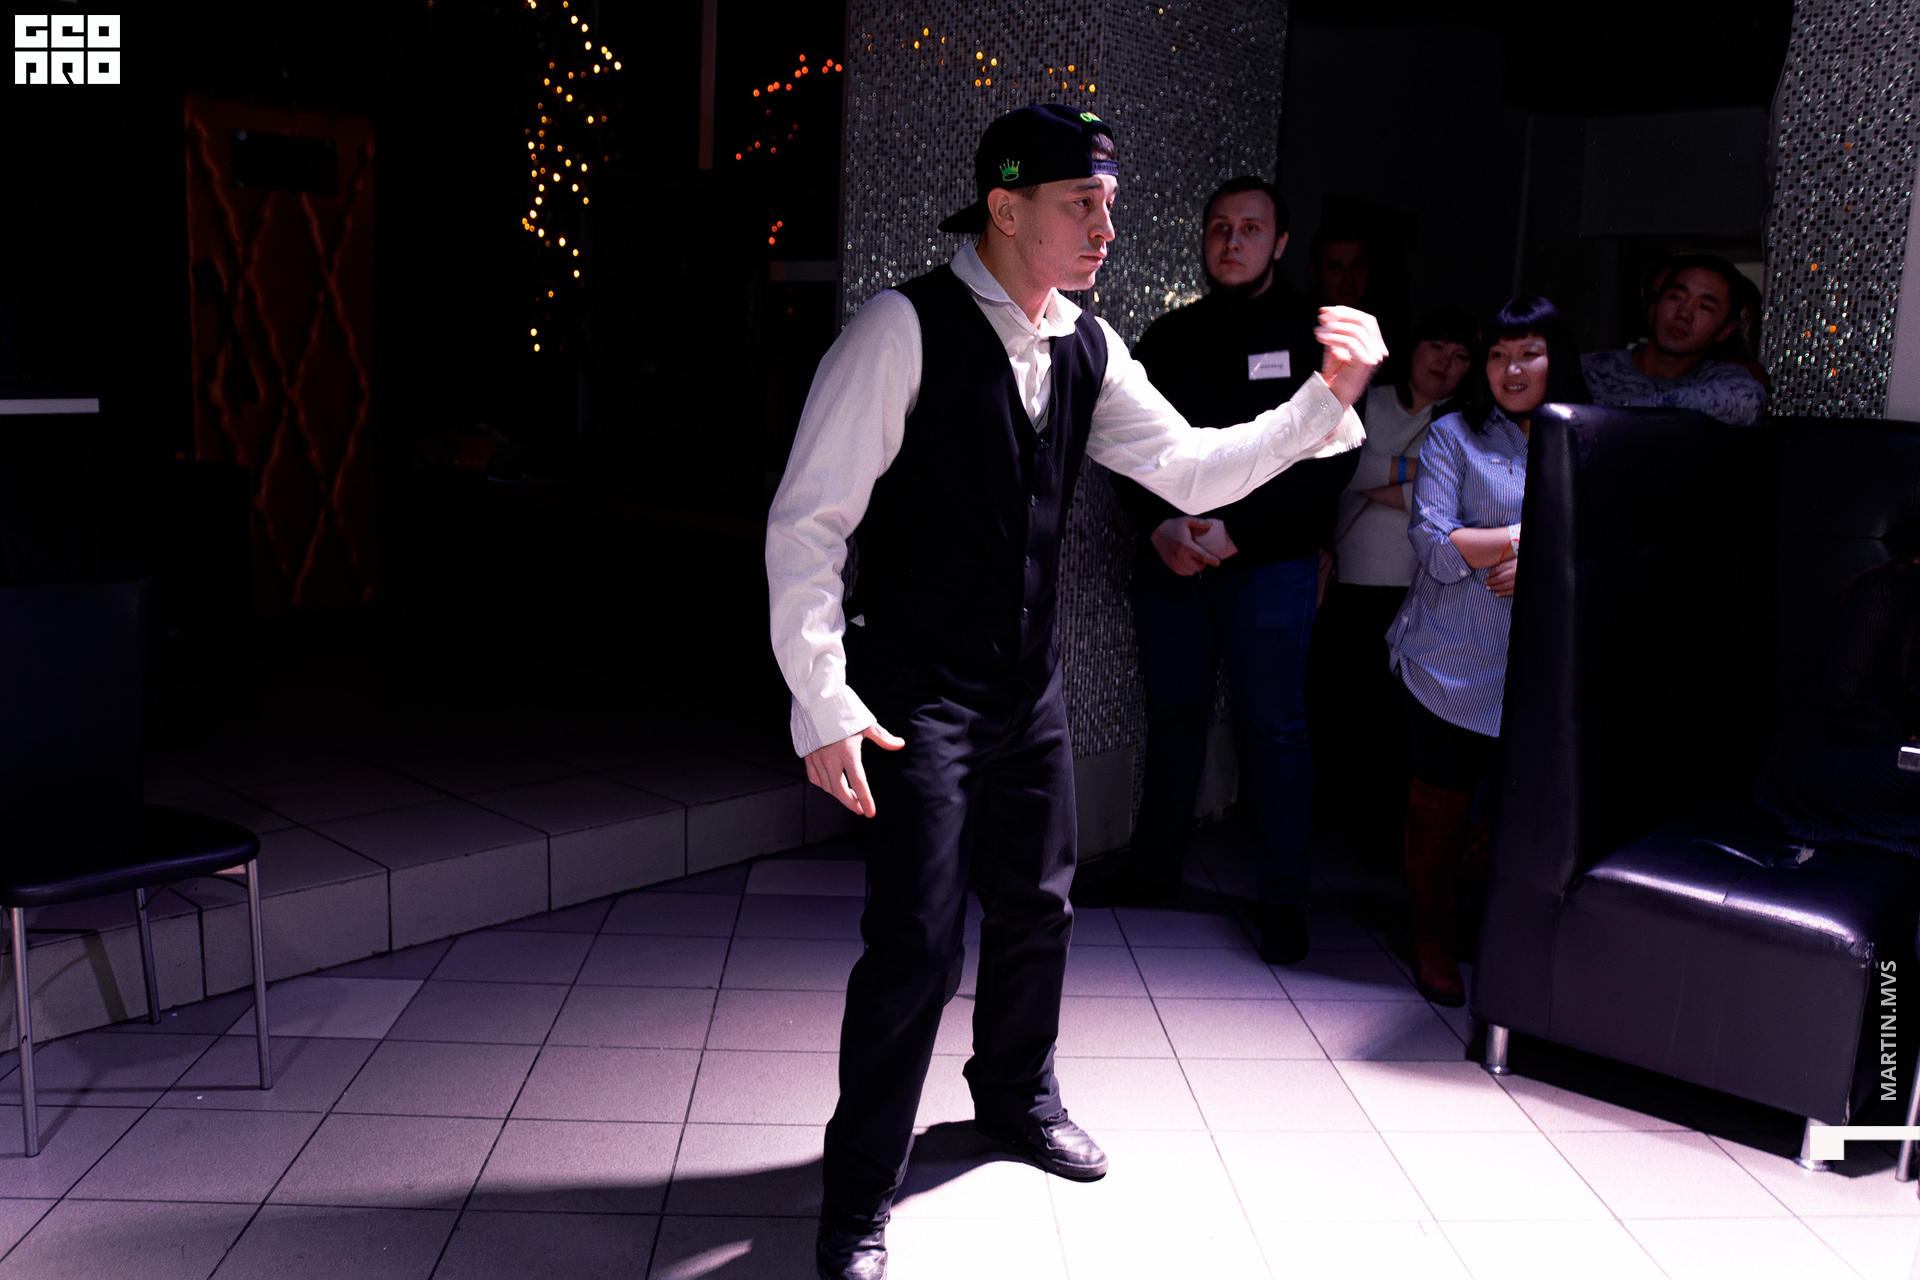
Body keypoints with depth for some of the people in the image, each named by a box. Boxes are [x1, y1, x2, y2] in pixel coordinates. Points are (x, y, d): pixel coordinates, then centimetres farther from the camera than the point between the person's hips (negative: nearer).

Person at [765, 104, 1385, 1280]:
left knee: (1036, 908, 18)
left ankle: (1018, 1096, 46)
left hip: (1030, 685, 7)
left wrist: (1328, 398, -9)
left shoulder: (1087, 351, 5)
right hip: (918, 692, -7)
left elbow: (1190, 471, 4)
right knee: (918, 941, -8)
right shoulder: (906, 329, -16)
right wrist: (823, 705, -23)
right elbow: (808, 520, -18)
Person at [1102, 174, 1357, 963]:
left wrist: (1234, 532, -15)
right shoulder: (1167, 339, 11)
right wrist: (1162, 528, -10)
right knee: (1173, 718, 11)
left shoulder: (1312, 339, 1)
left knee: (1274, 729, 0)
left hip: (1270, 565, -3)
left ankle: (1283, 901, 9)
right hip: (1170, 562, 3)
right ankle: (1153, 871, 24)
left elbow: (1330, 459, -7)